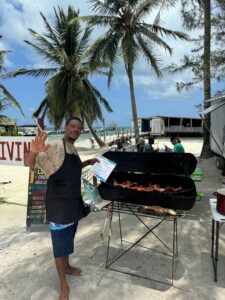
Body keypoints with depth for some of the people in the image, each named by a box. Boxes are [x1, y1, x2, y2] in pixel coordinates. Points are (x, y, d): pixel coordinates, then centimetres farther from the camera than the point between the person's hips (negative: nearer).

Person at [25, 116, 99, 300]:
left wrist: (88, 162, 16)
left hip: (74, 202, 8)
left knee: (69, 238, 25)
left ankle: (66, 266, 48)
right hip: (59, 204, -8)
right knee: (60, 243, 7)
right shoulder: (55, 148, -18)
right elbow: (29, 163, -25)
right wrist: (35, 151, -46)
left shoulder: (73, 149, 8)